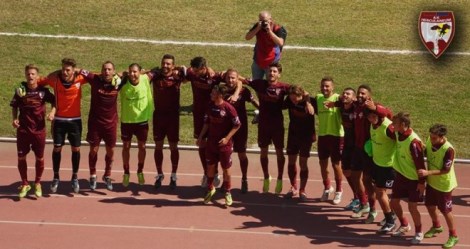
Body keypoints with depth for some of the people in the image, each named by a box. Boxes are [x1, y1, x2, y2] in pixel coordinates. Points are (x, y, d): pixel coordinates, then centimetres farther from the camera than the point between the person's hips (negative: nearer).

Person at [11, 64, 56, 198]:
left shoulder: (43, 90, -5)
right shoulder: (20, 90, -4)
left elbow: (54, 101, 7)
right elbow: (14, 106, 6)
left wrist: (52, 112, -11)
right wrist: (14, 119, -9)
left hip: (39, 129, 0)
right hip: (23, 129, 0)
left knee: (39, 158, 8)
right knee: (21, 157, 4)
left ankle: (37, 184, 27)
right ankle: (24, 184, 21)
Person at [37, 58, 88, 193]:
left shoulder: (80, 78, -11)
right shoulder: (54, 79, -13)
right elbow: (37, 82, -6)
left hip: (75, 120, 1)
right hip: (59, 120, 0)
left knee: (76, 149, 5)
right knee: (57, 148, 4)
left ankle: (75, 178, 20)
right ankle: (56, 178, 17)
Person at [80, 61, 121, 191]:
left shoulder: (117, 82, -9)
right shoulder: (95, 79, -13)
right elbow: (81, 72, -8)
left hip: (111, 122, 1)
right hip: (95, 121, -1)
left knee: (110, 151, 9)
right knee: (93, 150, 7)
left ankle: (107, 176, 29)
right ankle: (92, 176, 24)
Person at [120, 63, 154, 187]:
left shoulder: (145, 79, -14)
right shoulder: (123, 82, -17)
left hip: (142, 120, 1)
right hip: (126, 120, -1)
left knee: (142, 147, 13)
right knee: (126, 147, 11)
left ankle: (140, 172, 33)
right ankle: (126, 173, 27)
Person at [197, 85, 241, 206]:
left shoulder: (228, 108, -18)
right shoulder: (210, 106, -1)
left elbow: (237, 125, -12)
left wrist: (227, 138, -18)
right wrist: (201, 136, 7)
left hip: (224, 143, -5)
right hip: (211, 142, 5)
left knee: (226, 168, 6)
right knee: (210, 166, 13)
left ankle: (227, 193, 21)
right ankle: (210, 189, 33)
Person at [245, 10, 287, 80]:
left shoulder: (278, 29, -16)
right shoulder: (258, 26, -4)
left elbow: (280, 43, -33)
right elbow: (247, 37, -14)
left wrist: (270, 31, -35)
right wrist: (257, 29, -25)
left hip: (271, 64, -4)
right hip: (257, 63, 4)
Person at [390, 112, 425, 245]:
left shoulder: (413, 141, -28)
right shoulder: (398, 134, -5)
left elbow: (420, 163, -23)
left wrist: (422, 182, -20)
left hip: (413, 179, -8)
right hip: (400, 176, 8)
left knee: (412, 207, -5)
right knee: (394, 202, 13)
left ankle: (418, 232, 18)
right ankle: (404, 225, 37)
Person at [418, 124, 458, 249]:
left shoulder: (448, 150, -31)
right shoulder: (430, 141, -11)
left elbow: (446, 170, -28)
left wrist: (428, 172, -35)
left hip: (444, 185, -7)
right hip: (431, 182, 7)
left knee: (445, 211, 4)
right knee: (430, 206, 21)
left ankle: (453, 236, 23)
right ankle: (436, 226, 47)